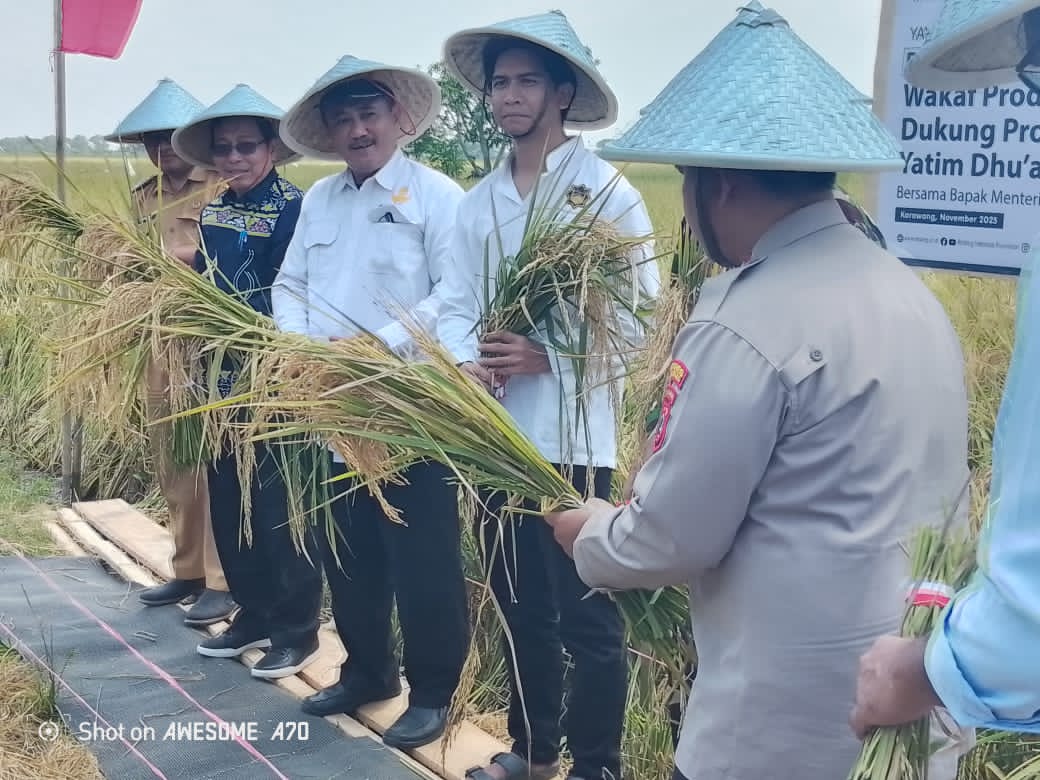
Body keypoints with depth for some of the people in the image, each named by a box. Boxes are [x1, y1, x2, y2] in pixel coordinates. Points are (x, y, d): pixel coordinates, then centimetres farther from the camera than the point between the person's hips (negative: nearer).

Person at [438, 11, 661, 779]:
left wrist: (547, 358, -20)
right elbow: (456, 304, 8)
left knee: (586, 615, 1)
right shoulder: (480, 200, 10)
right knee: (519, 605, 18)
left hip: (572, 436, -6)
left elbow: (641, 315, -11)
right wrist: (465, 362, -12)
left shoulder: (608, 193, -7)